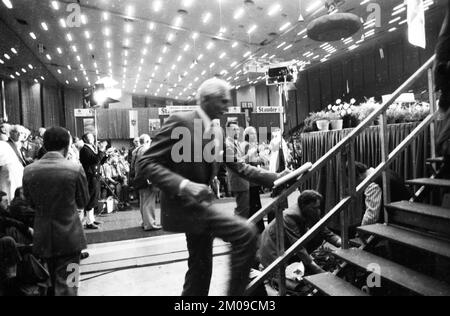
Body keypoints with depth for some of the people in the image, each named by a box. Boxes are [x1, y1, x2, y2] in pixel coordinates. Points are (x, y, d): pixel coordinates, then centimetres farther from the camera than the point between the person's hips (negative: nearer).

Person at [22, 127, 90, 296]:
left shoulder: (29, 170, -6)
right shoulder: (75, 169, -16)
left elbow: (31, 203, 6)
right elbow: (83, 202, -4)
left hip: (43, 237, 4)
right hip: (69, 238, -4)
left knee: (54, 283, 26)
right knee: (66, 287, 5)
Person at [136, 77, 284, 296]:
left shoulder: (217, 132, 10)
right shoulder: (180, 122, -14)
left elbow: (238, 167, 11)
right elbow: (147, 163, -19)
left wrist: (275, 179, 3)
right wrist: (183, 185, -32)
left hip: (199, 203, 9)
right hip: (183, 203, -8)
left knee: (201, 268, 17)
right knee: (245, 232, -20)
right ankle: (235, 294, -4)